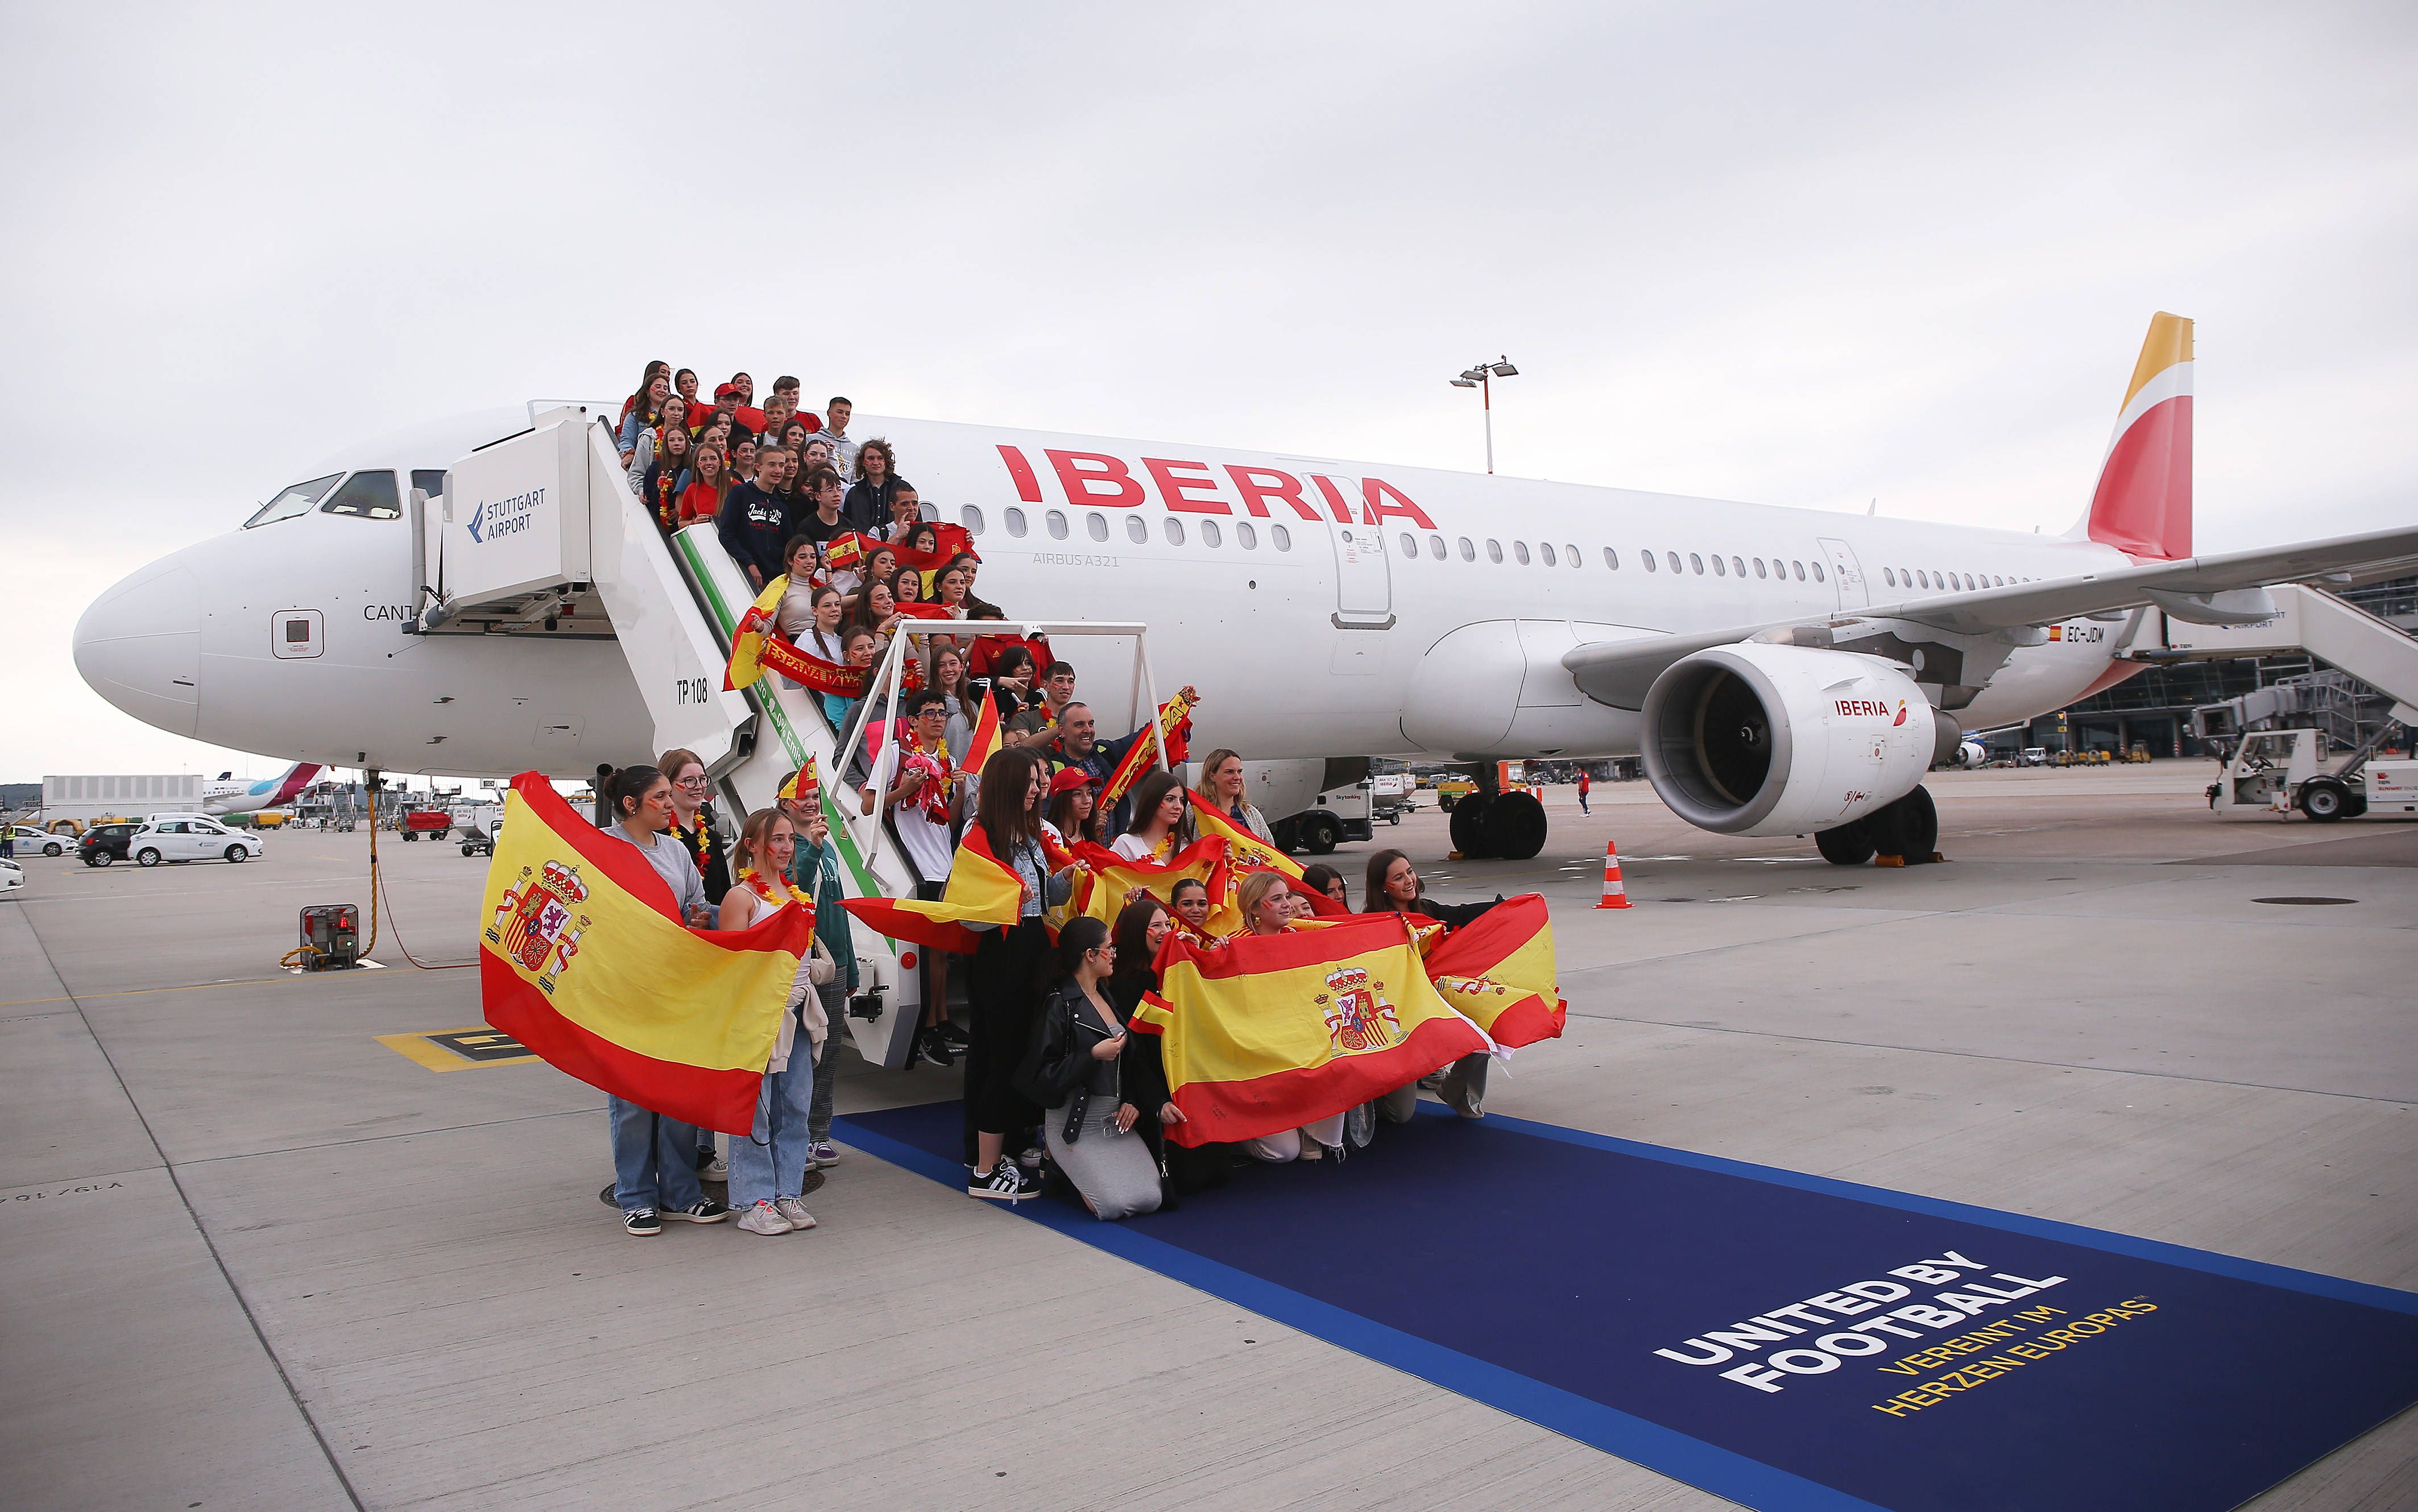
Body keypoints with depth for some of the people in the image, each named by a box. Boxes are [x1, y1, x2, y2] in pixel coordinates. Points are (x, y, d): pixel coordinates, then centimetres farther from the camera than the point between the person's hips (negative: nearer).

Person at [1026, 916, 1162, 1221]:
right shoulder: (1060, 1003, -12)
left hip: (1115, 1121, 7)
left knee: (1150, 1199, -10)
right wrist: (1093, 1055, -22)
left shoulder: (1108, 998, 14)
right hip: (1075, 1123, -7)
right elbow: (1044, 1077, -17)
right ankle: (1060, 1158, 9)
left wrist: (1132, 1102, 2)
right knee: (1115, 1204, -20)